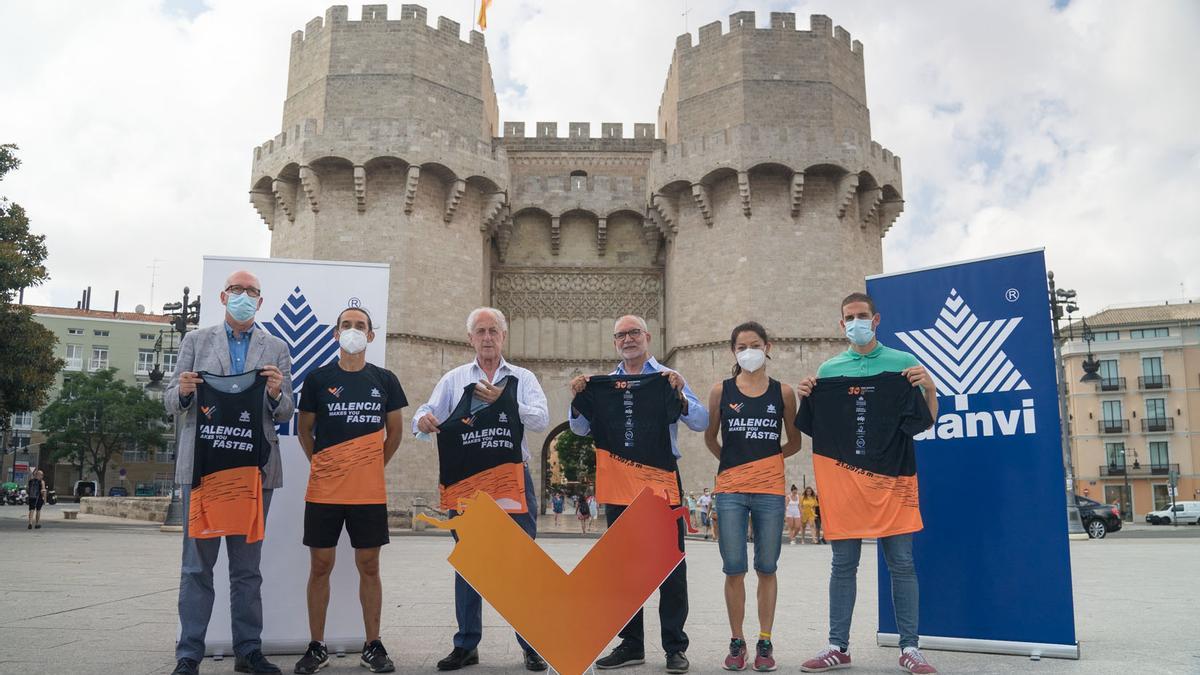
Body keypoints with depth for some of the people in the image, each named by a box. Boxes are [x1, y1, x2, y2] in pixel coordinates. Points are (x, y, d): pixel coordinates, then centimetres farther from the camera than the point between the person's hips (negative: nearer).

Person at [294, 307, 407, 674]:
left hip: (369, 491, 1)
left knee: (369, 566, 6)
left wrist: (374, 465, 9)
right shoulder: (318, 378, 2)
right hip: (324, 489, 0)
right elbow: (304, 430, 10)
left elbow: (395, 431, 13)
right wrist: (322, 465, 7)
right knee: (320, 565, 5)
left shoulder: (385, 380, 5)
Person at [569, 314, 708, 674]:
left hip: (662, 477, -3)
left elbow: (701, 422, -6)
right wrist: (577, 400, -11)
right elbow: (582, 429, 7)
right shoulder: (603, 384, 11)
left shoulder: (668, 378, 3)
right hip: (618, 479, 3)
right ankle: (631, 644, 20)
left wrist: (679, 395, -23)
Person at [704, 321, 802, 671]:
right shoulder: (721, 390, 4)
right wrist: (734, 460, 9)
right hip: (730, 490, 0)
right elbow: (710, 437, 14)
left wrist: (767, 458, 4)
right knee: (734, 569, 1)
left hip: (770, 489, 0)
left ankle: (765, 642, 17)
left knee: (766, 568, 7)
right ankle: (737, 642, 14)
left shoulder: (783, 392, 5)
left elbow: (795, 442, 12)